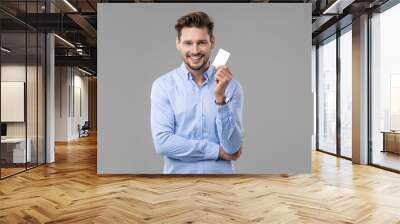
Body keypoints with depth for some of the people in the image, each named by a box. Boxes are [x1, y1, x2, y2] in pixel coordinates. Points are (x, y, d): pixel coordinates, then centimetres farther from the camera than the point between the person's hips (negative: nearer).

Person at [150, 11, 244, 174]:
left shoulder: (231, 86, -6)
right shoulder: (163, 85, -8)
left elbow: (233, 147, -12)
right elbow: (162, 142, -15)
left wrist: (220, 98, -23)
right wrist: (218, 151, -12)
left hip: (221, 172, 1)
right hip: (178, 172, 0)